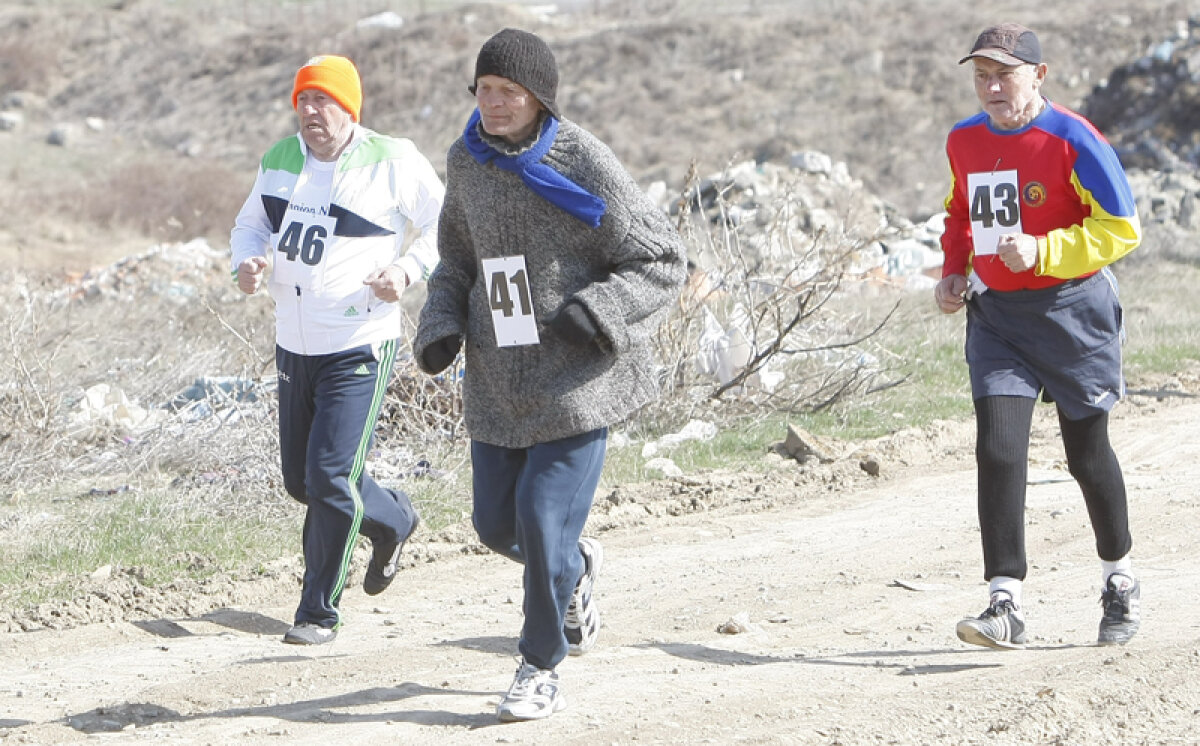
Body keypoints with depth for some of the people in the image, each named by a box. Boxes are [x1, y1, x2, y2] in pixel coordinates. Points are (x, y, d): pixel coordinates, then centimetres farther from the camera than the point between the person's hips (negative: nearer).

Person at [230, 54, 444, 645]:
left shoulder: (393, 163, -8)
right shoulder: (279, 160, 6)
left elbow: (444, 225, 2)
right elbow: (251, 224, 19)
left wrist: (407, 270, -14)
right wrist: (247, 262, -3)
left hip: (358, 349, -6)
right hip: (294, 346, 6)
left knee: (330, 476, -14)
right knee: (300, 480, 14)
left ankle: (319, 612, -1)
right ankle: (392, 520, 41)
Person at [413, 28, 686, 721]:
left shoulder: (583, 162, -12)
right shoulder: (467, 162, 6)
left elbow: (662, 260, -8)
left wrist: (596, 315, -23)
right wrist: (442, 326, 2)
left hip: (578, 376, -6)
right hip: (499, 380, 6)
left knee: (545, 518, -9)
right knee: (497, 523, 9)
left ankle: (542, 670, 9)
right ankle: (576, 564, 43)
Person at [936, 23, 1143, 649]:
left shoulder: (1072, 140, -14)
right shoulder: (963, 141, 5)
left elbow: (1121, 229, -13)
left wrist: (1042, 252, -23)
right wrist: (953, 271, 7)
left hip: (1072, 309, -4)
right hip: (994, 312, 4)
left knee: (1087, 452, 9)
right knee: (997, 449, -11)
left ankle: (1119, 581, 32)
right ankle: (1006, 604, -13)